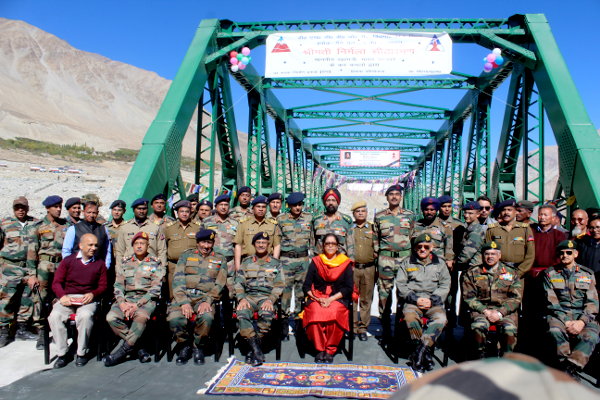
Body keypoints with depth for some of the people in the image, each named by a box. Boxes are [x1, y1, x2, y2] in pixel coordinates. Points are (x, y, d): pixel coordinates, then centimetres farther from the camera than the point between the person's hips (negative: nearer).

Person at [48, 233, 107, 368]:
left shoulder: (100, 264, 13)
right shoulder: (68, 261, 12)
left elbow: (103, 286, 10)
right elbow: (56, 282, 7)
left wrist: (93, 294, -11)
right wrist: (62, 296, -11)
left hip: (87, 299, -1)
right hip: (67, 298, 2)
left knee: (85, 316, -33)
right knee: (54, 316, -28)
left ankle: (82, 352, -16)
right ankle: (62, 353, -13)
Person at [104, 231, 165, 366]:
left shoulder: (156, 263, 5)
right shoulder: (124, 263, 17)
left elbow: (155, 288, -3)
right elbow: (118, 285, 10)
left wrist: (137, 305, -14)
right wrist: (122, 302, -9)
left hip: (146, 299, -3)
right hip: (126, 299, 4)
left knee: (141, 317, -35)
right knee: (111, 317, -24)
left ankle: (125, 349, -15)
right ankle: (138, 347, -11)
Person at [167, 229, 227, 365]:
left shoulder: (220, 260, 15)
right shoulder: (186, 256, 15)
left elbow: (219, 285, 5)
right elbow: (177, 280, 4)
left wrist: (207, 301, -13)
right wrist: (183, 302, -12)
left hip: (205, 298, -1)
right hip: (184, 296, 1)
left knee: (207, 317, -33)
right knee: (174, 318, -29)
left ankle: (199, 348, -4)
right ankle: (185, 346, 1)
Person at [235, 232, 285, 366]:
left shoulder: (275, 263, 14)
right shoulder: (246, 262, 19)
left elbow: (279, 285, 4)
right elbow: (239, 282, 10)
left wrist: (270, 300, -13)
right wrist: (242, 298, -9)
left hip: (267, 297, -1)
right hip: (249, 296, 2)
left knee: (267, 314, -34)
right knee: (242, 313, -30)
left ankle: (254, 348, -18)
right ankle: (257, 351, -27)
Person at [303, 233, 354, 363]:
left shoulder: (346, 263, 10)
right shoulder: (315, 262, 12)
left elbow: (348, 288, 3)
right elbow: (307, 286, 8)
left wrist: (331, 299, -10)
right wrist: (318, 299, -9)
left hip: (338, 299, -1)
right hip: (317, 298, 1)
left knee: (334, 313, -33)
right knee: (316, 312, -32)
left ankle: (330, 350, -14)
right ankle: (320, 349, -13)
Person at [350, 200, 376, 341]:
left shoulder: (373, 228, 9)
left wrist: (376, 253, -2)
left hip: (368, 268, 0)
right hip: (351, 268, 0)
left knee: (366, 299, 5)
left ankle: (363, 328, 13)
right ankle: (351, 326, 13)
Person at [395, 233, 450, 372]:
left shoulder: (439, 263, 16)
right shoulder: (406, 263, 13)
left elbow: (445, 286, 8)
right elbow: (400, 284, 5)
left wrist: (432, 300, -8)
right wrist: (415, 299, -9)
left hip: (434, 302, 1)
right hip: (412, 301, -1)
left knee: (441, 318, -31)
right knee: (410, 316, -33)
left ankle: (419, 351, -28)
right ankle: (426, 352, -19)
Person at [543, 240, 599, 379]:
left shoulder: (587, 274, 14)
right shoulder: (550, 274, 11)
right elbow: (552, 302, 2)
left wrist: (582, 321, -13)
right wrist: (565, 321, -13)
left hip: (583, 316, 1)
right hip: (559, 315, -1)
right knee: (555, 331, -34)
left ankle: (569, 369, -29)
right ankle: (570, 372, -24)